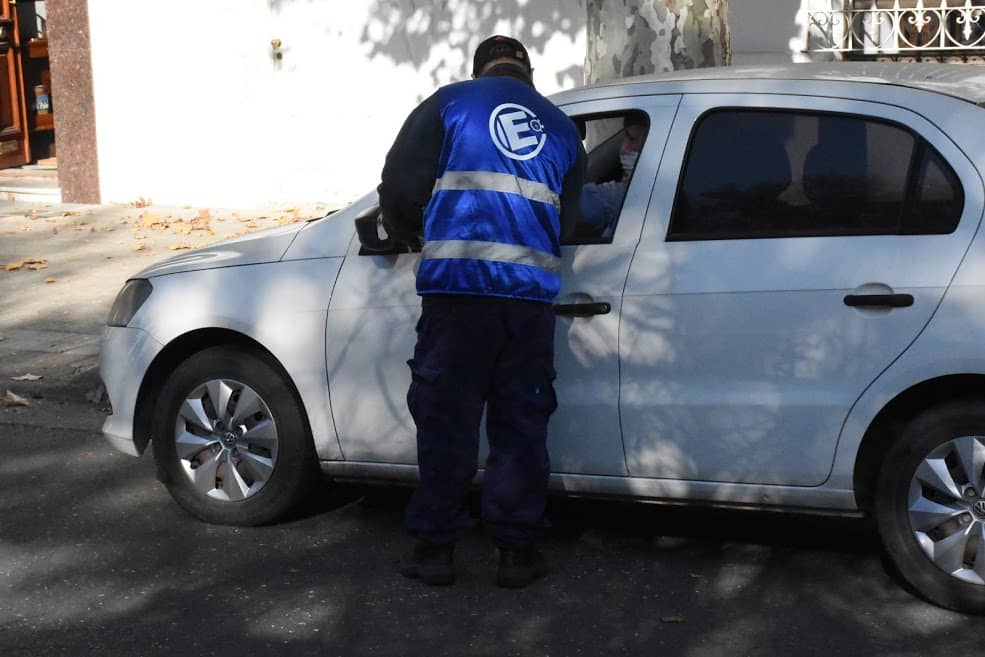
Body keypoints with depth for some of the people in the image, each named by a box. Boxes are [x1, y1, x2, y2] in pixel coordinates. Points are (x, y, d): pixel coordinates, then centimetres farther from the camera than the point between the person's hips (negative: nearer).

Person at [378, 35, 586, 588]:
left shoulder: (451, 102, 8)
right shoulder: (561, 127, 20)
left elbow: (402, 185, 1)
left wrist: (404, 232, 21)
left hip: (458, 280, -3)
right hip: (532, 292, 3)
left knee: (446, 420, 4)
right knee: (521, 424, 10)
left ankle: (436, 547, 10)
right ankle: (518, 550, 14)